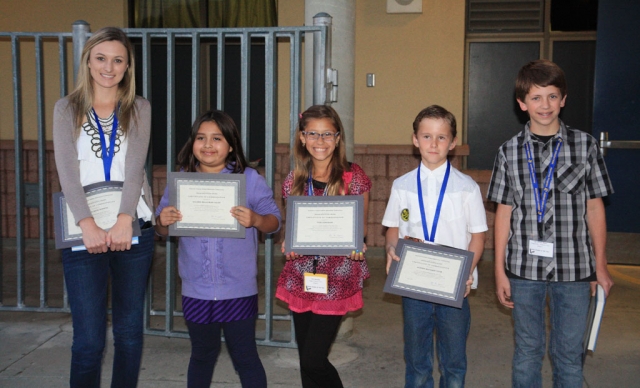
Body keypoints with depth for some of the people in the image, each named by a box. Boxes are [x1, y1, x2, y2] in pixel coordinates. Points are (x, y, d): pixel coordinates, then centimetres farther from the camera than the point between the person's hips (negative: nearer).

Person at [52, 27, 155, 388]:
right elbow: (67, 170, -6)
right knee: (88, 339, -1)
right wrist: (88, 225, -21)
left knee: (130, 330, 9)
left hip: (133, 229, 1)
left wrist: (124, 221, -22)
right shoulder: (68, 109, 6)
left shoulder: (139, 108, 8)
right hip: (84, 232, -1)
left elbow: (135, 166, -7)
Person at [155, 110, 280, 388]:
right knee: (202, 355, 19)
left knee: (245, 357, 7)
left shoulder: (250, 179, -5)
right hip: (196, 291, 3)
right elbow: (162, 230, 7)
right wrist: (163, 222, -16)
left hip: (239, 291, -2)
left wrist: (255, 220, -24)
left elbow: (274, 221, -3)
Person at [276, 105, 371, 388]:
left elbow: (361, 227, 2)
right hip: (300, 276, 4)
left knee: (313, 360, -8)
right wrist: (288, 244, -9)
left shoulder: (353, 178, -5)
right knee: (306, 360, 12)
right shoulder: (295, 180, 5)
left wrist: (357, 246, -19)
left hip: (338, 278, -4)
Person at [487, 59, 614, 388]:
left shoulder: (585, 145, 1)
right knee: (527, 350, 12)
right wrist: (500, 270, 2)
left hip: (573, 268, 0)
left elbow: (594, 207, 4)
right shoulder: (509, 151, 1)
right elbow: (504, 212, 2)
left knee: (569, 354, 10)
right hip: (524, 268, 0)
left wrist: (600, 264, 5)